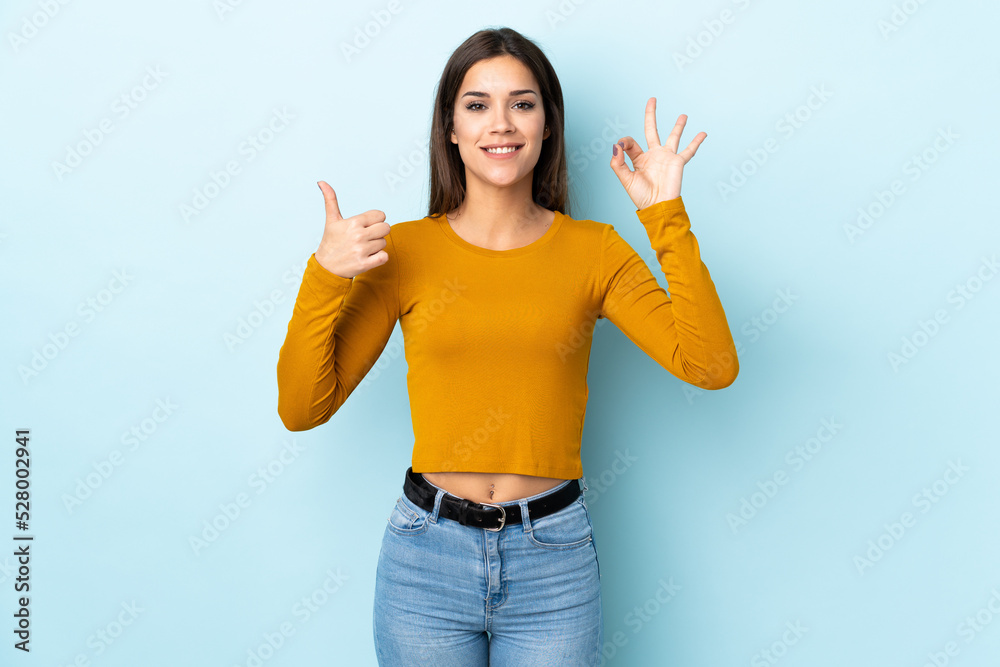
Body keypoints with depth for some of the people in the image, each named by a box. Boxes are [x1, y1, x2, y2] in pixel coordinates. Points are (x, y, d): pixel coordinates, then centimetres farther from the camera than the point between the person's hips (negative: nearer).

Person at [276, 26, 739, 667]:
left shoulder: (594, 250, -1)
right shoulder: (403, 249, -3)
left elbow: (712, 365, -12)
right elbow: (302, 409, -3)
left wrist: (667, 215, -14)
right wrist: (325, 276, -16)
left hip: (554, 560, 0)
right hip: (426, 558, 0)